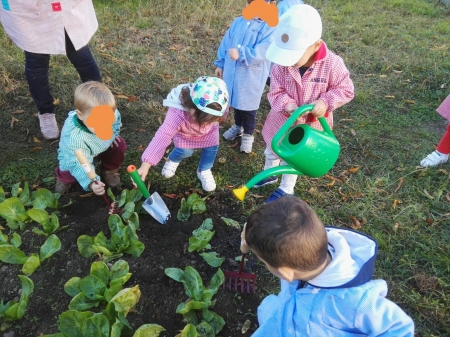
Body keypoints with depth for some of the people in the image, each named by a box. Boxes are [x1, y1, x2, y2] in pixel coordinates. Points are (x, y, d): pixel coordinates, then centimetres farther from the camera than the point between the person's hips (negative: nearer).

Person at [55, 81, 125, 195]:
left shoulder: (112, 114, -32)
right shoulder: (75, 138, -48)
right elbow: (78, 164, -48)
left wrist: (113, 134, -14)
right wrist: (90, 183, -62)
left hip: (102, 146, 5)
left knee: (119, 145, -15)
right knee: (69, 171, -27)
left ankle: (110, 169, 16)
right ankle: (64, 178, 14)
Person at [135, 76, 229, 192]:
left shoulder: (214, 108, -39)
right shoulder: (177, 114, -50)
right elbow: (162, 137, -55)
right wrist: (145, 166, -61)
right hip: (183, 133, -2)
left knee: (211, 147, -12)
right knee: (184, 151, -16)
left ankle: (204, 171, 18)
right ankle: (173, 160, 23)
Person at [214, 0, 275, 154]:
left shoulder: (270, 27, -15)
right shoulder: (238, 22, 3)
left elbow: (261, 52, -26)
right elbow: (225, 43, 11)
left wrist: (241, 54, -38)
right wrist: (220, 64, 14)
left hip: (251, 78, -5)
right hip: (232, 73, 6)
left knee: (248, 107, 8)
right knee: (236, 102, 23)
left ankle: (248, 135, 29)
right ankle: (238, 126, 46)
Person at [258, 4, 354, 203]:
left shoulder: (332, 64, -26)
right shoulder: (281, 65, -22)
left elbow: (345, 90, -15)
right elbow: (275, 92, -15)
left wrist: (326, 102, -32)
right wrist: (288, 105, -35)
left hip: (310, 124, -2)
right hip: (282, 119, 3)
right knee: (272, 149, 26)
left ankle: (286, 189, 43)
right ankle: (270, 174, 58)